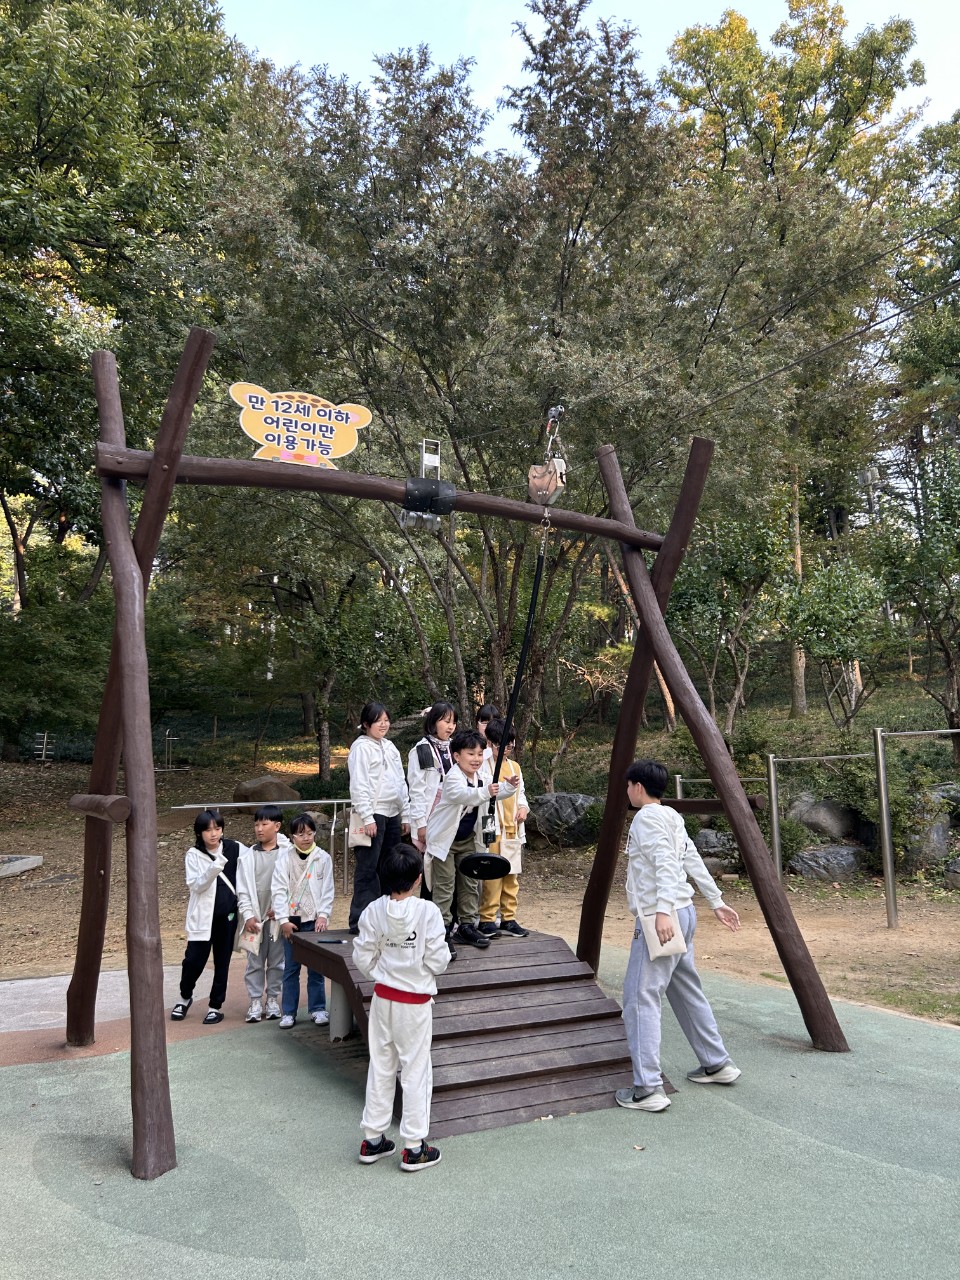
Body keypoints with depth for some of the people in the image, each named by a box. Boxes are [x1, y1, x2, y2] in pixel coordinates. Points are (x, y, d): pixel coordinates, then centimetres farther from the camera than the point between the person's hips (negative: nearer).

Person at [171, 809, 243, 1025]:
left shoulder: (234, 849, -2)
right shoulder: (194, 854, -4)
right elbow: (195, 885, -13)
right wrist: (214, 868, -29)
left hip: (228, 914, 1)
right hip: (202, 915, -1)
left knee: (222, 961, 7)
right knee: (194, 960, -2)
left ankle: (216, 1006, 22)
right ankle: (185, 997, 26)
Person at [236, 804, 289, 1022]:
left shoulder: (287, 853, -6)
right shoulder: (247, 856, 2)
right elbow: (243, 889, 1)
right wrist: (248, 915, -7)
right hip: (255, 917, 2)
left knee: (277, 961, 9)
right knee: (254, 961, 6)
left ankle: (272, 999, 23)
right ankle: (255, 1001, 16)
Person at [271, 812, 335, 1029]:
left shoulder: (323, 858, 0)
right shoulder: (285, 858, -2)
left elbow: (327, 890, 1)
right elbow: (279, 890, -4)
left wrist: (323, 915, -8)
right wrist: (283, 920, -10)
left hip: (314, 920, 0)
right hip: (291, 920, 0)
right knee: (290, 968, 6)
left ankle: (318, 1009, 16)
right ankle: (288, 1012, 15)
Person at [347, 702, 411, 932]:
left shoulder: (390, 747, 17)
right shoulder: (361, 747, -5)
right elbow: (358, 785, -12)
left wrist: (405, 814, 15)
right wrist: (367, 818, -17)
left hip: (392, 815, 7)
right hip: (373, 815, -7)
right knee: (367, 870, -6)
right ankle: (360, 921, -1)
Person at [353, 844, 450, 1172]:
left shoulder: (373, 911, -8)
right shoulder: (428, 911, -20)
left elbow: (363, 959, -3)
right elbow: (437, 961, -17)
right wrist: (444, 953, 6)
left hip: (382, 998, 4)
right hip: (416, 1002, -4)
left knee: (380, 1067, 17)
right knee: (416, 1070, 8)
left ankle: (373, 1139, 27)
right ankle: (414, 1148, 16)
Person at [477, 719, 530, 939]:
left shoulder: (514, 766, 16)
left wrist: (523, 806, 4)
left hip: (512, 830, 7)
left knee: (511, 876, 10)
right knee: (492, 876, -5)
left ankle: (509, 919, 18)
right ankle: (486, 920, 4)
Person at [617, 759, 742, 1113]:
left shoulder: (647, 818, -12)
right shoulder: (671, 817, 15)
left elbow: (666, 864, -24)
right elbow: (693, 861, 15)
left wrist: (663, 911, -32)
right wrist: (716, 901, 18)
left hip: (661, 919, -10)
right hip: (683, 913, 10)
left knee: (640, 1000, -7)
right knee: (686, 991, 21)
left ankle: (648, 1089, -7)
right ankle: (717, 1064, 31)